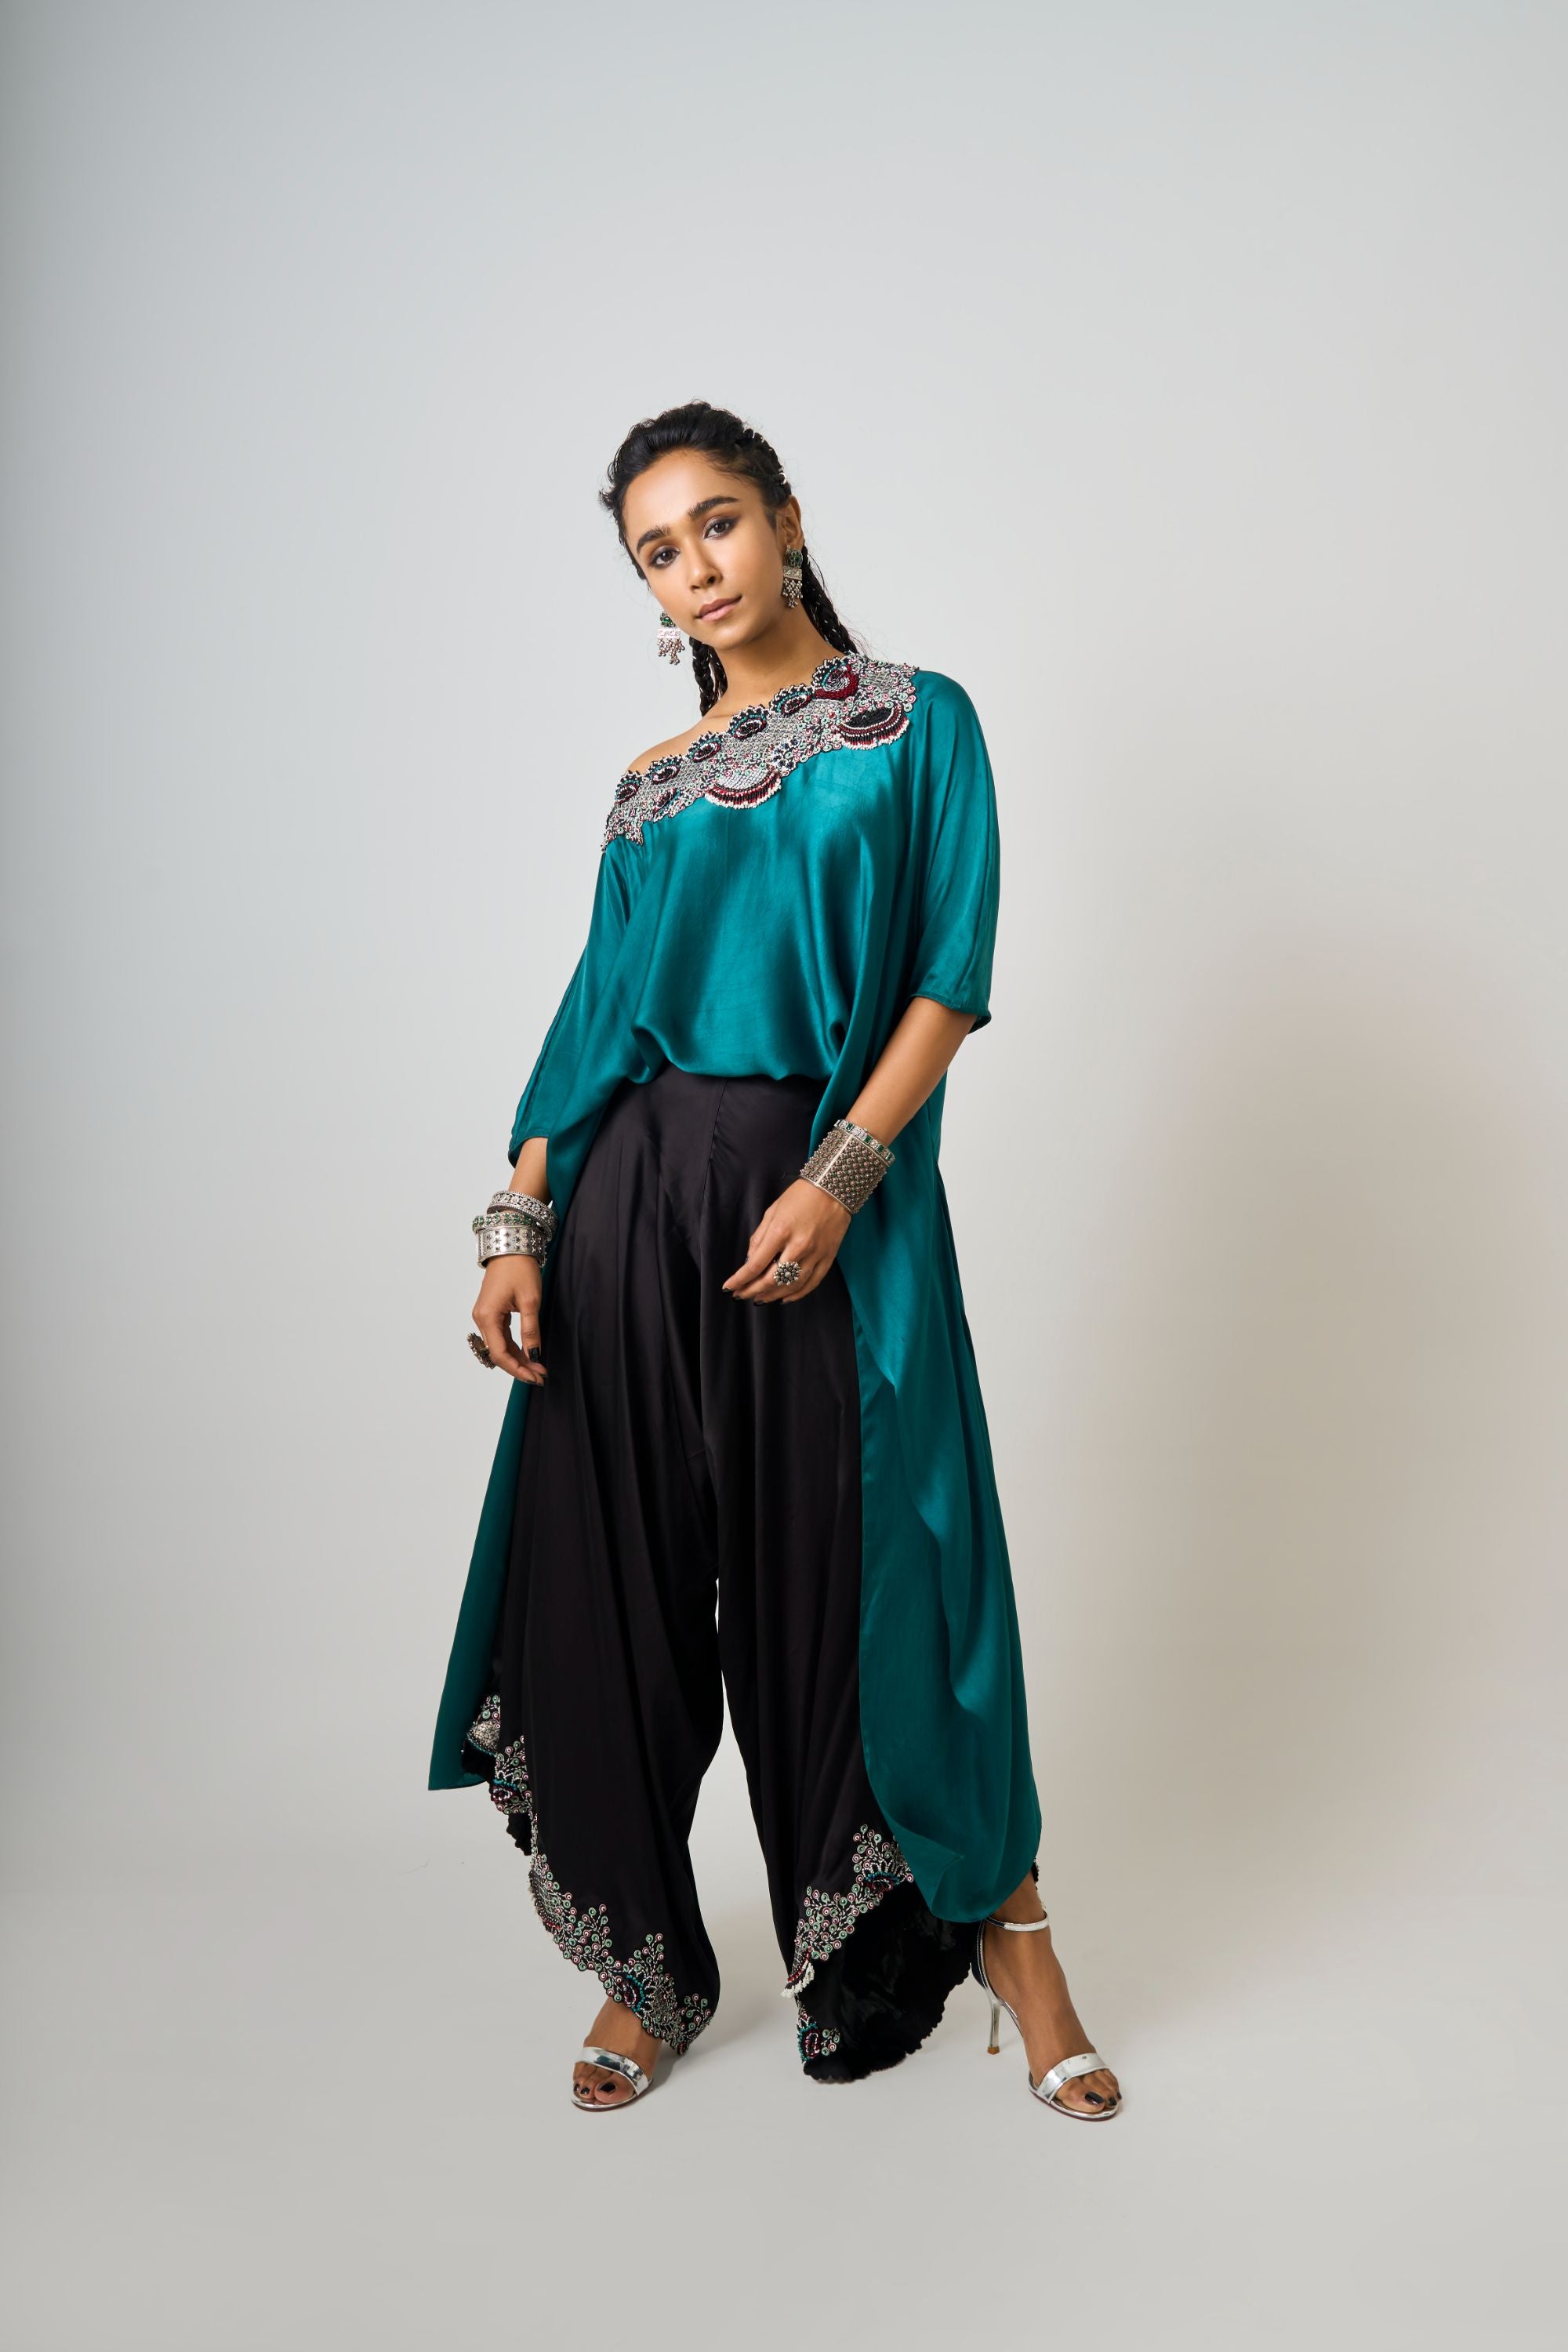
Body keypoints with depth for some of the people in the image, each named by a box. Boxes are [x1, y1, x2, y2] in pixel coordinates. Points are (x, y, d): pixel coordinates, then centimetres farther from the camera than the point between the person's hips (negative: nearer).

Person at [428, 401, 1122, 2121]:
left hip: (836, 1202, -3)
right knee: (617, 1586, 4)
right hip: (638, 1200, 4)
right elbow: (592, 1019, 9)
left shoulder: (916, 721, 6)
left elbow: (951, 978, -4)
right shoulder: (652, 788, 15)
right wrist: (518, 1229, -2)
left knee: (857, 1580, 1)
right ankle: (644, 1964, 22)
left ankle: (1005, 1926, 23)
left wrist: (841, 1174, -16)